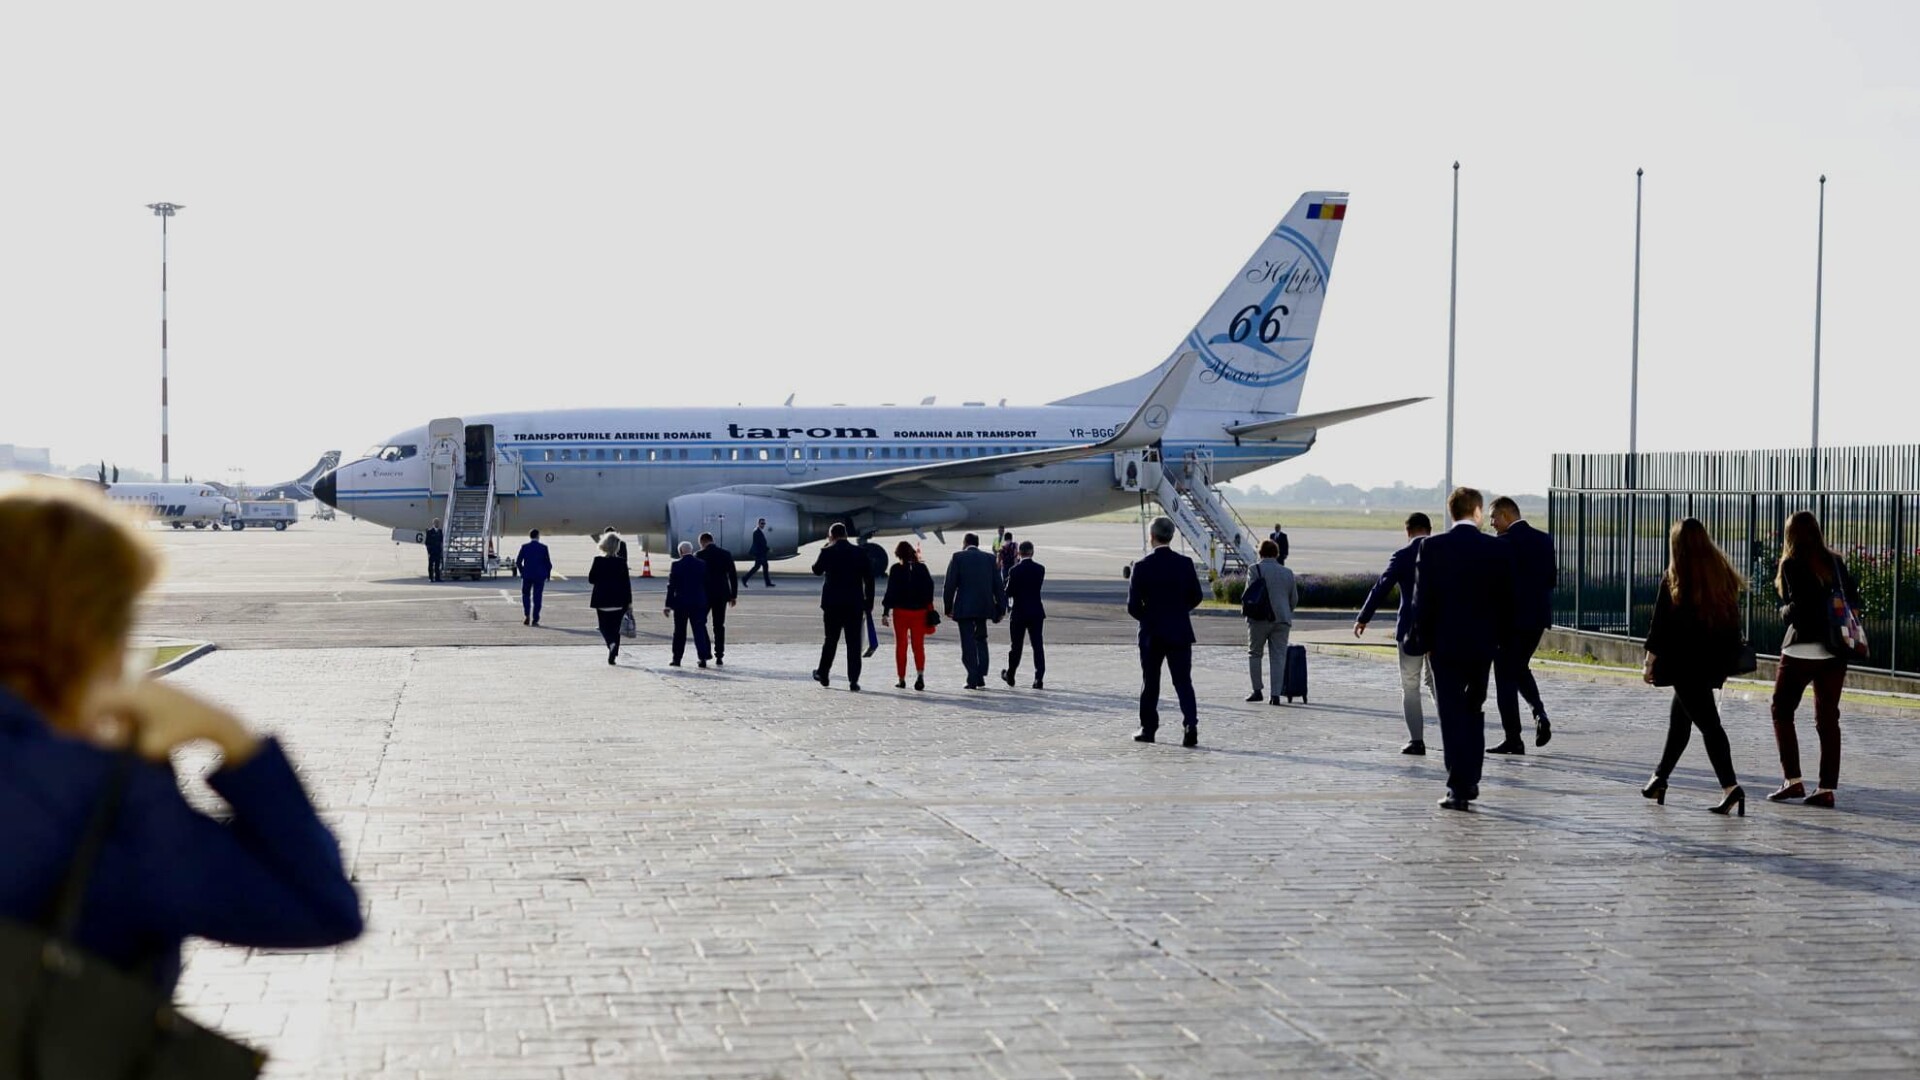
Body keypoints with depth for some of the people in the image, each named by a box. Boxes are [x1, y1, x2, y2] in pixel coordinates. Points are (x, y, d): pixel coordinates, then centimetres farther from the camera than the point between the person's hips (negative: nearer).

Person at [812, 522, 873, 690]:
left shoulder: (827, 552, -5)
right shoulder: (859, 553, 0)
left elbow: (817, 569, 14)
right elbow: (869, 580, 1)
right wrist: (868, 606, 6)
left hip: (832, 604, 0)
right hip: (855, 605, 0)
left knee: (831, 640, 15)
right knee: (854, 643, 1)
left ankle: (823, 674, 24)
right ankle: (853, 680, -3)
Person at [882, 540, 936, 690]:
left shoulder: (896, 569, -7)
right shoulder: (922, 568, 1)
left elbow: (890, 592, -8)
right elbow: (929, 589, 4)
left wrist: (885, 612, -5)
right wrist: (928, 609, 12)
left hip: (901, 611, -2)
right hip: (919, 611, 2)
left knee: (901, 645, 8)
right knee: (918, 645, 4)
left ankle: (902, 679, 10)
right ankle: (920, 674, -17)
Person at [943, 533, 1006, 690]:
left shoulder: (958, 557, -1)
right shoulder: (990, 558, 8)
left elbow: (950, 584, -5)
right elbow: (998, 585, 7)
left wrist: (948, 607, 0)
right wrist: (1000, 609, 10)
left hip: (964, 607, -3)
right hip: (984, 606, 3)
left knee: (968, 642, 0)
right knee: (981, 639, 17)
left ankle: (973, 679, -5)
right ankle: (981, 678, 9)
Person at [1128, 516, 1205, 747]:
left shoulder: (1142, 567, -10)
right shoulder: (1185, 564, -4)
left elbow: (1133, 606, -8)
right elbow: (1195, 597, 3)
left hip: (1151, 632, -1)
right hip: (1180, 632, 1)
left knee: (1150, 682, 11)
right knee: (1183, 681, 2)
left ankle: (1148, 728, 16)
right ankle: (1191, 726, -13)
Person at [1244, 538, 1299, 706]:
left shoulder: (1255, 569, -2)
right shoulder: (1287, 573, 11)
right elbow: (1294, 600, 15)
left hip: (1260, 618, -3)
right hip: (1282, 619, 3)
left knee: (1254, 654, 12)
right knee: (1278, 657, 3)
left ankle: (1257, 690, 7)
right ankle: (1275, 694, -4)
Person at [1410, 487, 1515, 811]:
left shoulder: (1432, 547, -7)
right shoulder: (1499, 550, -3)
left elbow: (1422, 599, -6)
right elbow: (1507, 601, 1)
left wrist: (1425, 641, 3)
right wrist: (1497, 639, 12)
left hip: (1445, 643, -2)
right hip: (1483, 644, 2)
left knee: (1452, 715, 0)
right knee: (1474, 712, 18)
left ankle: (1459, 788, -6)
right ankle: (1470, 781, 22)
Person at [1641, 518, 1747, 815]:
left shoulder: (1674, 580, -10)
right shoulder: (1723, 575, 5)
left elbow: (1660, 626, -9)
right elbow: (1733, 620, 8)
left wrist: (1650, 663, -1)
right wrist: (1725, 660, 15)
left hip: (1684, 662, -6)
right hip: (1713, 662, 6)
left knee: (1707, 723, -8)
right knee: (1679, 718, 21)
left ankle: (1730, 786, -19)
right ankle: (1660, 777, 31)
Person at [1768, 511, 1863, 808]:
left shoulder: (1792, 565, -9)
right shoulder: (1835, 562, 7)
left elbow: (1799, 606, -17)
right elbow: (1854, 600, 9)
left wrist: (1785, 611, 2)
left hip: (1803, 647, -5)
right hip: (1834, 649, 5)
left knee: (1782, 711, 9)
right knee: (1828, 718, 8)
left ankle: (1793, 780, 1)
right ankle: (1827, 788, 5)